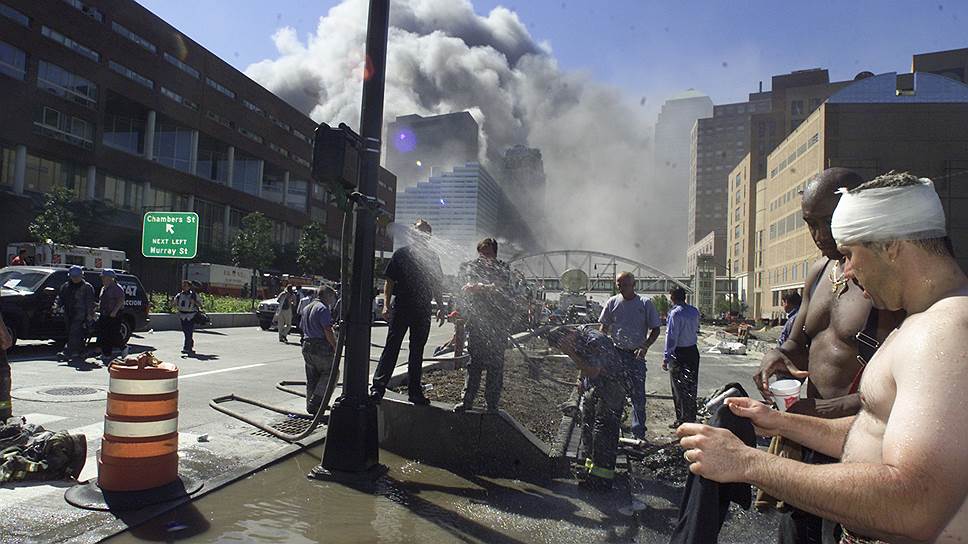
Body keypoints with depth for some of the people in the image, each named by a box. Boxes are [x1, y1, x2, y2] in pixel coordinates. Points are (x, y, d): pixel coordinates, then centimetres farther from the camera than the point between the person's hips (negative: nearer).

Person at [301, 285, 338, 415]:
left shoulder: (306, 308, 17)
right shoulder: (323, 308, -12)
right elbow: (328, 331, -17)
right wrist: (335, 347, -12)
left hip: (307, 346, 9)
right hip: (321, 347, -9)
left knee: (311, 379, 15)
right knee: (330, 374, 2)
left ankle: (310, 405, 18)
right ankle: (315, 402, -3)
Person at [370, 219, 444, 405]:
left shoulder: (432, 257, 12)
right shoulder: (401, 254, 1)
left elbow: (435, 285, 17)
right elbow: (389, 282, 0)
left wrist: (441, 306, 11)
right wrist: (386, 305, -9)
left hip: (423, 310, 4)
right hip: (401, 307, -3)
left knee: (417, 350, 9)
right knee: (392, 347, -6)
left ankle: (415, 391, 17)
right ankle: (377, 387, -4)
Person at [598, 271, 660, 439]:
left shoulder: (645, 304, -3)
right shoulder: (612, 303, 2)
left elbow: (655, 329, 2)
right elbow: (604, 328, 9)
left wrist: (645, 346, -13)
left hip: (636, 355, -2)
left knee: (638, 395, 1)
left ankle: (639, 433, 10)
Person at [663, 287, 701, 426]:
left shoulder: (675, 313, -17)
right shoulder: (694, 311, 4)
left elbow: (671, 337, -18)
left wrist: (666, 358, -16)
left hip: (679, 353, -7)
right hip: (693, 351, 7)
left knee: (679, 388, 3)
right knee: (691, 386, 15)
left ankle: (682, 420, 10)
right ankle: (691, 419, 24)